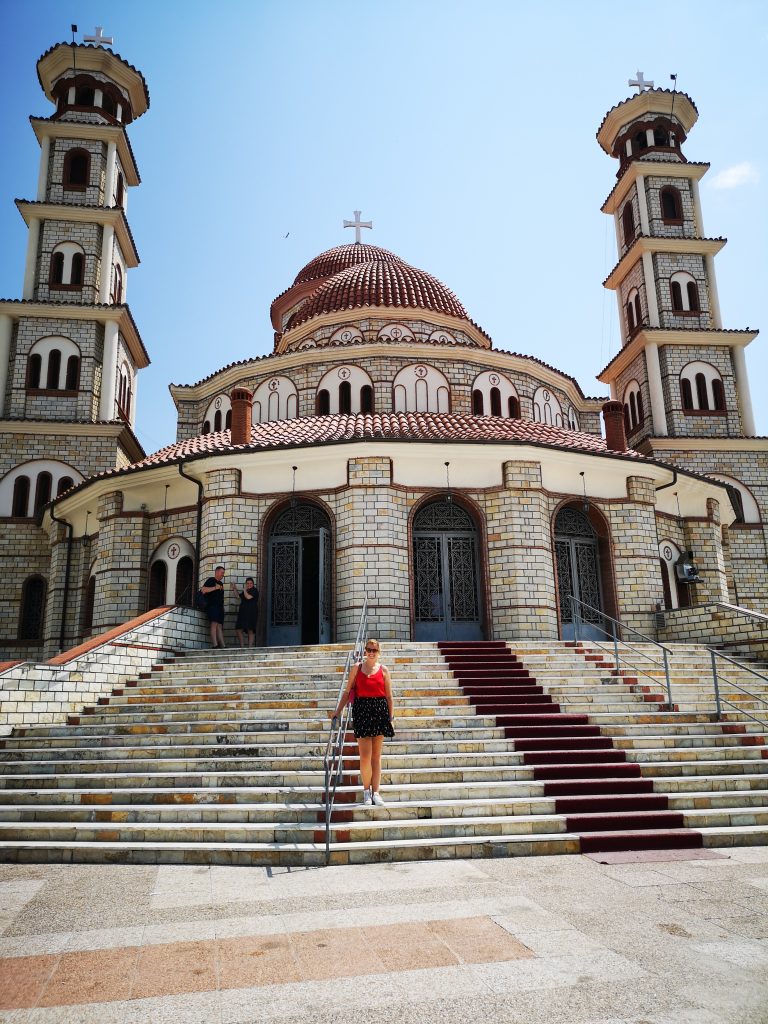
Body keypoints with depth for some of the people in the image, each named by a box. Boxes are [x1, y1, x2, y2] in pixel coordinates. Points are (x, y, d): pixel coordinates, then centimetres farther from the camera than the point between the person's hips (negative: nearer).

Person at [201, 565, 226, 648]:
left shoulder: (221, 583, 25)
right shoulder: (211, 580, 2)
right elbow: (203, 590, -12)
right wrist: (215, 588, -15)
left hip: (220, 606, 8)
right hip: (212, 605, -8)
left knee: (220, 626, 2)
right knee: (214, 623, -19)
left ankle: (222, 645, -3)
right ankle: (214, 644, -27)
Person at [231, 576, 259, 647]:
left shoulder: (254, 591, -4)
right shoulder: (246, 591, 20)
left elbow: (248, 597, -20)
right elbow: (239, 596, 38)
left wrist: (244, 590, -4)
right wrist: (234, 589, 32)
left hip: (251, 613, -8)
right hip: (243, 613, 8)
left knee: (250, 630, -7)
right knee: (238, 630, 2)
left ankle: (250, 646, -5)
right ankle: (241, 646, 9)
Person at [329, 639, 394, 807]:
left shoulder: (383, 670, 7)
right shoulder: (357, 668, 7)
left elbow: (389, 696, 7)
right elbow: (347, 692, 9)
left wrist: (391, 716, 1)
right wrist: (338, 711, 6)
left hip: (380, 711, 1)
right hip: (362, 710, -1)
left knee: (376, 755, 6)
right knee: (365, 755, -4)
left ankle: (375, 791, 13)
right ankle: (366, 790, 12)